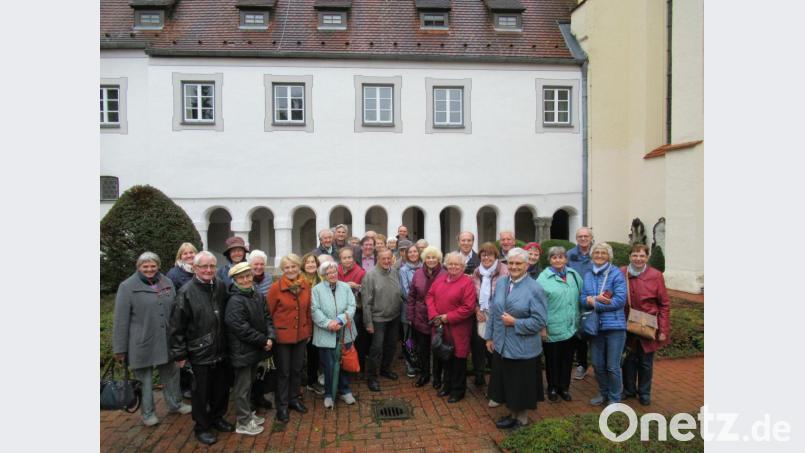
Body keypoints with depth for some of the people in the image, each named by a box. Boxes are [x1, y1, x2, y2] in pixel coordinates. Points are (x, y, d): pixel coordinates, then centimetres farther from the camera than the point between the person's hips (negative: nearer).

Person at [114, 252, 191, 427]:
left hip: (167, 341, 4)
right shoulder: (127, 287, -8)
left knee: (171, 373, 17)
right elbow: (121, 320, -8)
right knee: (144, 379, 9)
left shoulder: (167, 283, 5)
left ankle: (175, 404, 35)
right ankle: (147, 413, 26)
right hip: (141, 343, -4)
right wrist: (120, 348, -8)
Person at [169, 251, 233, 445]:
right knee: (202, 391, 10)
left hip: (221, 349, 5)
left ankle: (217, 418, 39)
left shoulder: (220, 286, 1)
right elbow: (177, 326, -11)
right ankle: (201, 427, 29)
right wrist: (179, 353, -9)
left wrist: (229, 341, 10)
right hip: (200, 352, -5)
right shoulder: (186, 292, -14)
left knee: (222, 387, 18)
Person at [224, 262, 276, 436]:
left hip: (255, 348, 8)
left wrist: (270, 337, -9)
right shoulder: (235, 301, -20)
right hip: (242, 350, -8)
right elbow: (242, 329, -24)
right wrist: (263, 340, -17)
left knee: (249, 382, 21)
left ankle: (248, 413, 36)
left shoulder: (258, 296, 5)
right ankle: (243, 422, 18)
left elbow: (267, 318, 8)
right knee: (242, 386, 5)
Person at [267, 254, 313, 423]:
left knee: (297, 369, 17)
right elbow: (269, 312, -8)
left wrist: (309, 331, 9)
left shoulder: (305, 285, -2)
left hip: (301, 335, 4)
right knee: (283, 372, 8)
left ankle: (294, 399, 36)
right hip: (282, 336, -4)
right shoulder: (276, 287, -14)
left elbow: (308, 310, 6)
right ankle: (282, 405, 24)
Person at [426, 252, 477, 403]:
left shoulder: (467, 282, -14)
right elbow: (430, 296, 6)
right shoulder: (440, 279, 7)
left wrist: (447, 317, -17)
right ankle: (448, 384, 37)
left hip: (458, 328, -5)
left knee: (458, 359, 6)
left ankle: (458, 390, 24)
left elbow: (468, 308, -19)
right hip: (441, 327, 6)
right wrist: (434, 315, -9)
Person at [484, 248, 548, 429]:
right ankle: (512, 413, 37)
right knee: (506, 383, 17)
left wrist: (515, 323, -19)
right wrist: (489, 337, 9)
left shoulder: (534, 288, -13)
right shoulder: (500, 283, 4)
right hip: (501, 345, 5)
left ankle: (521, 418, 30)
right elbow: (493, 312, 10)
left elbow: (540, 321, -16)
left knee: (520, 386, 9)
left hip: (522, 348, -5)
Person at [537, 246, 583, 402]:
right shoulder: (543, 278, -10)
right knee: (552, 359, 9)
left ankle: (564, 388, 31)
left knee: (567, 359, 15)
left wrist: (578, 320, 10)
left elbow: (581, 297, 13)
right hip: (552, 328, -4)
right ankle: (552, 388, 26)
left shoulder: (574, 275, 5)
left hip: (570, 327, 4)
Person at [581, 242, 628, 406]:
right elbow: (583, 299, 3)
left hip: (614, 326, -4)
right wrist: (599, 300, -17)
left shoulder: (617, 274, -6)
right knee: (598, 365, 13)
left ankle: (614, 399, 22)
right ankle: (603, 394, 34)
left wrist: (594, 303, -15)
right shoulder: (588, 276, 9)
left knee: (612, 366, 4)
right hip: (595, 326, 5)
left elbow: (620, 300, -15)